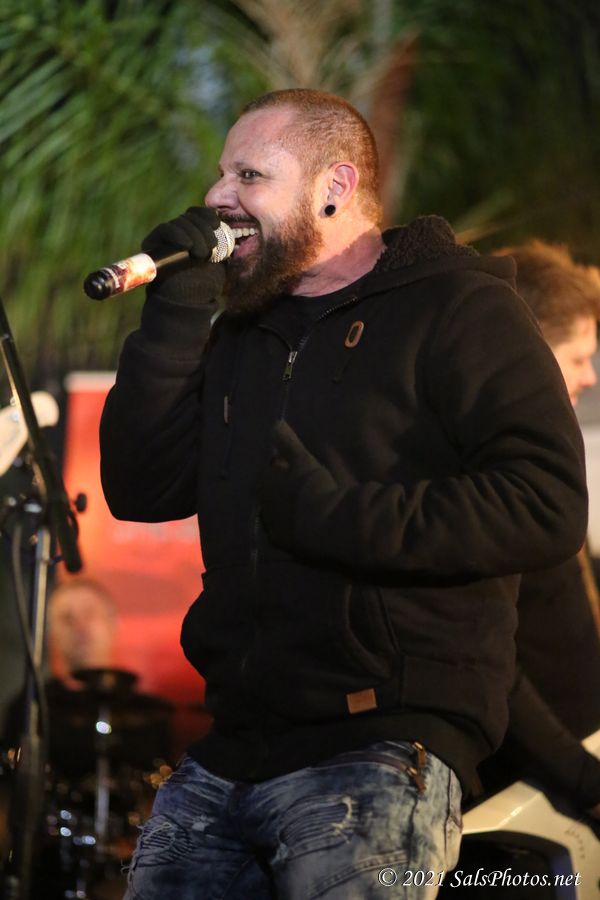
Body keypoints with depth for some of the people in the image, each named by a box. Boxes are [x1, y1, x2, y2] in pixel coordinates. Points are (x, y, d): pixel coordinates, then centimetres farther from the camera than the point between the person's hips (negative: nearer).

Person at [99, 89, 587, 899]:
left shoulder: (457, 308, -2)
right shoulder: (240, 334, 21)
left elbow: (548, 506, -15)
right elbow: (141, 491, 10)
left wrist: (333, 514, -17)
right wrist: (175, 311, 1)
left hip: (382, 746, -7)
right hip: (226, 757, 7)